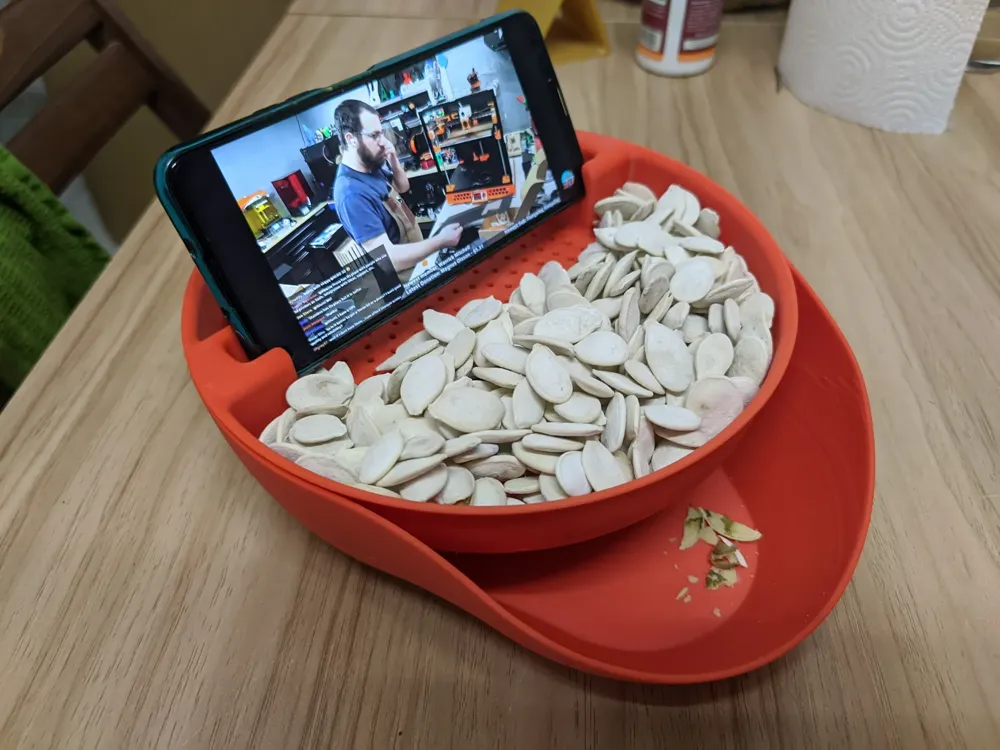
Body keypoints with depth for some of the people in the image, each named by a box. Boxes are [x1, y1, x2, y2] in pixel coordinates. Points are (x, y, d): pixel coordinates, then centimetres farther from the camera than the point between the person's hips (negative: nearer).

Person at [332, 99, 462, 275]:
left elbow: (403, 187, 15)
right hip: (404, 275, -8)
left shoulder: (372, 165, -4)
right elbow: (387, 259, -34)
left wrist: (393, 160, -7)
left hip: (417, 253, 8)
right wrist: (440, 241, -26)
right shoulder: (352, 194, -30)